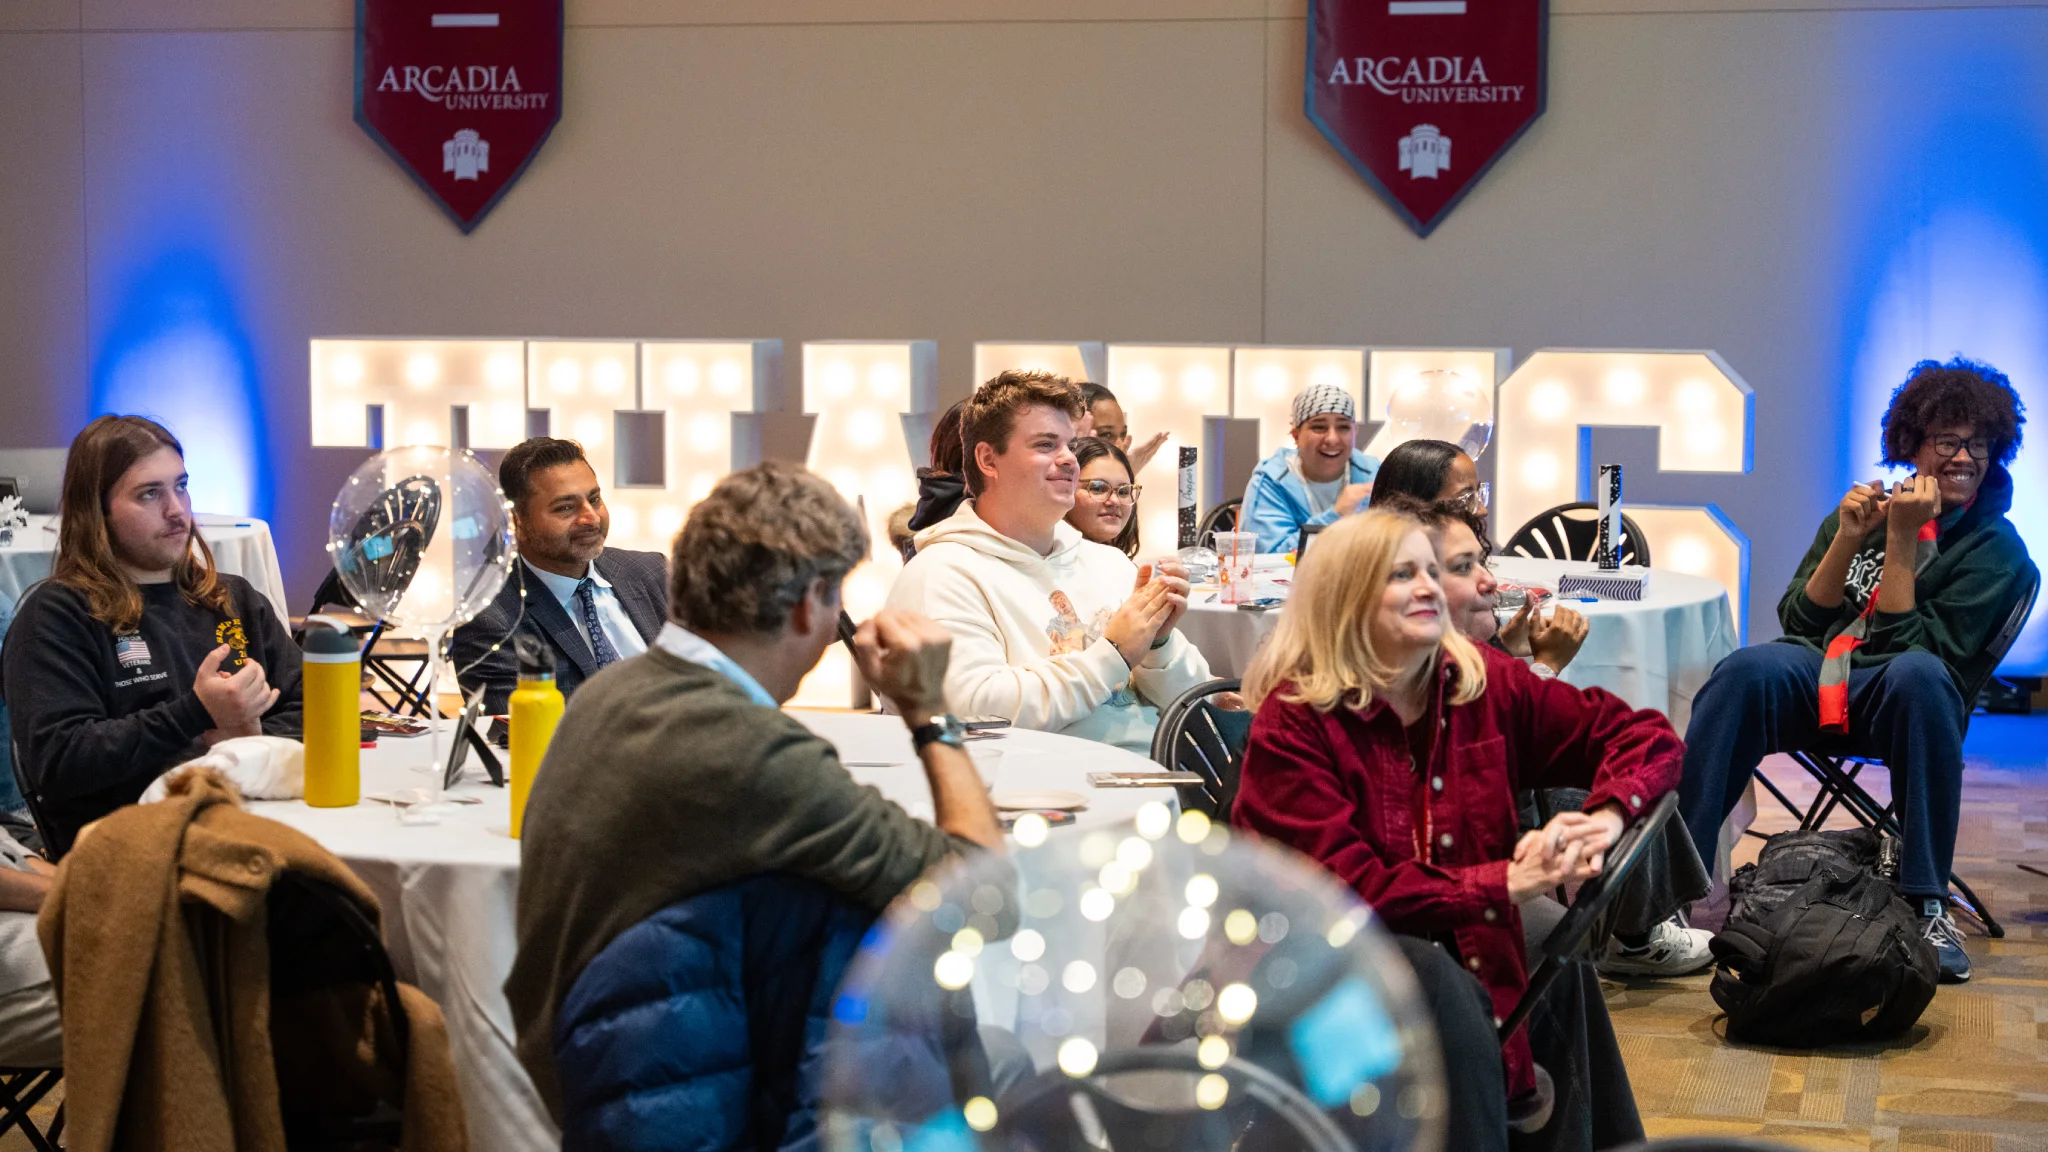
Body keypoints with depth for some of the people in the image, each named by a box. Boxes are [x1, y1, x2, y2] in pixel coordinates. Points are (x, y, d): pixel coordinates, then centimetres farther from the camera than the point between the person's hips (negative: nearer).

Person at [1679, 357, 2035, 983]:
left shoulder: (1996, 548, 4)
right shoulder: (1867, 509, 14)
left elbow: (1912, 646, -8)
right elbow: (1799, 623, 8)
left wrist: (1902, 540, -12)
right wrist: (1848, 538, -4)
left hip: (1892, 699, -2)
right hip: (1814, 680, 2)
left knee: (1920, 674, -39)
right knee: (1749, 669, -33)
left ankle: (1927, 905, -34)